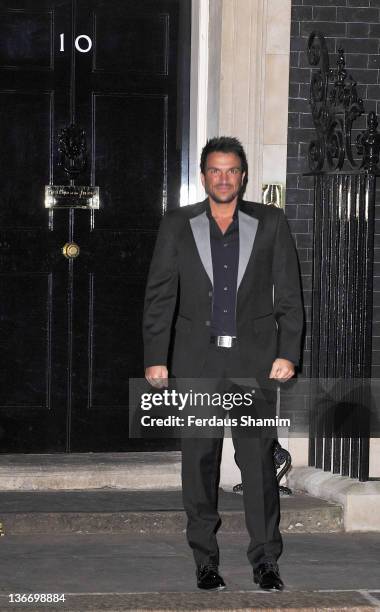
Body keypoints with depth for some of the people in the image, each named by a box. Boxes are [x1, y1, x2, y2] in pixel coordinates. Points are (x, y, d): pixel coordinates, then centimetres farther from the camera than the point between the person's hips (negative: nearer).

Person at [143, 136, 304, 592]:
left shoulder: (271, 223, 6)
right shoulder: (177, 226, 7)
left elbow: (289, 294, 5)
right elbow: (159, 295, 5)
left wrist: (288, 353, -3)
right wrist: (155, 358, -2)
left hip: (255, 358, -1)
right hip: (197, 359, 1)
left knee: (258, 458, -5)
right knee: (199, 460, 3)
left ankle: (265, 560, 3)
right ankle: (205, 561, 11)